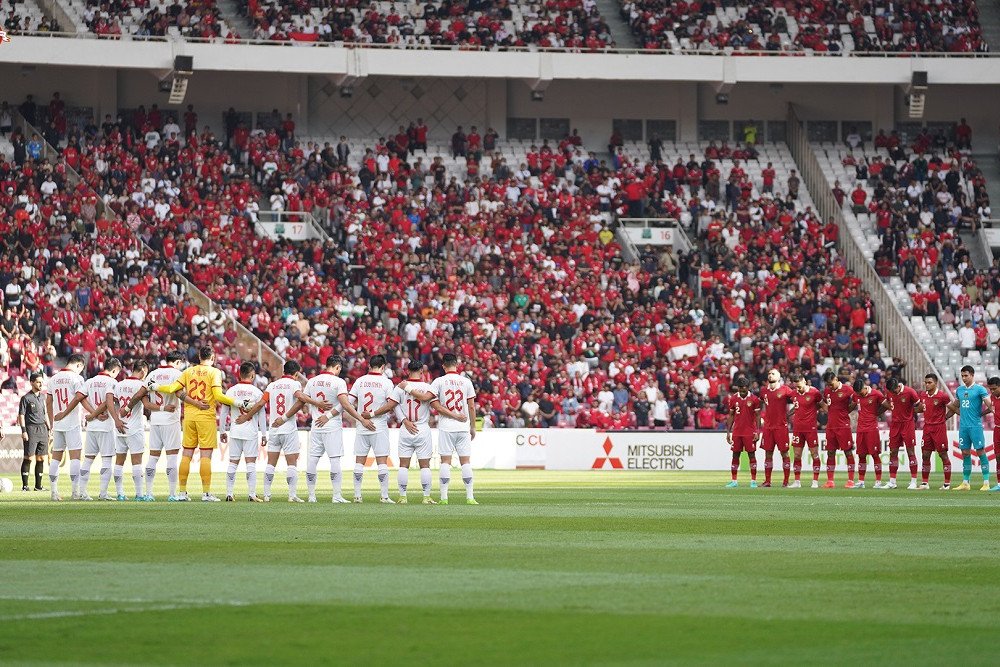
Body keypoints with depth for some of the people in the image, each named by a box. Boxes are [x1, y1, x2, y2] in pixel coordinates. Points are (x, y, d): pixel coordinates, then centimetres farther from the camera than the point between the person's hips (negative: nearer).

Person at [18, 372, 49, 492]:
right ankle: (25, 485, -5)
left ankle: (38, 485, 11)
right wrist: (23, 430, -14)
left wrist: (49, 428, 17)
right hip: (31, 429, -6)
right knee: (29, 457, -8)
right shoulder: (26, 398, -4)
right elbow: (21, 415, -6)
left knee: (41, 458, 6)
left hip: (42, 429, 6)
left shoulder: (42, 397, 16)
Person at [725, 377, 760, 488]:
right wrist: (728, 432, 7)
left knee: (751, 454, -1)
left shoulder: (754, 399, -4)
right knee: (735, 455, 4)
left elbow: (757, 416, -1)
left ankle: (753, 481, 3)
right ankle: (734, 481, 8)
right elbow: (731, 416, 10)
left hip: (750, 432, -3)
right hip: (737, 432, 3)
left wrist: (757, 432, -8)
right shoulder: (733, 399, 4)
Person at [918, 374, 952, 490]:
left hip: (939, 427, -6)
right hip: (927, 427, 6)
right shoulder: (923, 396, 7)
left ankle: (947, 483, 3)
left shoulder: (942, 396, -12)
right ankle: (925, 483, 10)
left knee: (943, 454, -1)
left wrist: (945, 417, -5)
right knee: (925, 455, 5)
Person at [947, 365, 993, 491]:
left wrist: (979, 414, -3)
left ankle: (986, 483, -4)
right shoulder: (959, 390, 13)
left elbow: (990, 407, -8)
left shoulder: (980, 389, -5)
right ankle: (965, 483, 12)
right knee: (965, 454, 8)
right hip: (963, 426, 6)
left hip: (975, 426, -6)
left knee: (980, 452, -5)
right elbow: (954, 407, 25)